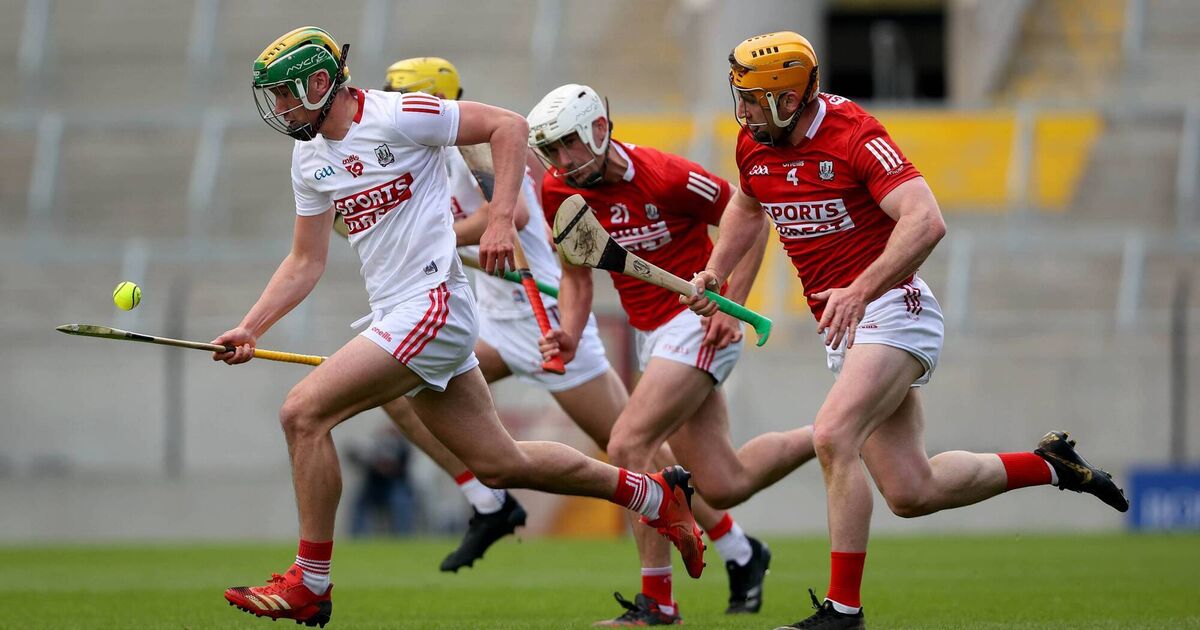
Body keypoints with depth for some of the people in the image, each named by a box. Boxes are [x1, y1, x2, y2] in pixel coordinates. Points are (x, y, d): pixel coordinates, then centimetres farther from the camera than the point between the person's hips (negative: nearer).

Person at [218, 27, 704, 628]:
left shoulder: (396, 116, -12)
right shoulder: (309, 157, 13)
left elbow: (509, 126, -10)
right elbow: (306, 261, 19)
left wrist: (501, 221, -19)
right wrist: (248, 329, 8)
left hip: (434, 304, -9)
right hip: (396, 318, 9)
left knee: (303, 414, -16)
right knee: (501, 464, 12)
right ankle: (655, 494, 27)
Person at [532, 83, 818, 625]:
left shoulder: (666, 177, -20)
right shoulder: (560, 192, -1)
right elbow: (577, 276, 11)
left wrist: (730, 306, -13)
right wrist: (569, 337, -8)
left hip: (697, 322, -7)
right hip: (651, 335, 7)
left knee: (628, 447, -19)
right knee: (722, 487, 5)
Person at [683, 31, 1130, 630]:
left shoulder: (854, 137, -18)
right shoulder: (754, 146, 5)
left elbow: (925, 222, -29)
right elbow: (747, 208, 28)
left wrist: (860, 292, -36)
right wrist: (714, 274, 13)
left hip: (890, 308, -8)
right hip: (843, 331, 8)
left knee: (833, 436, -27)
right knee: (911, 493, 5)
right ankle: (1047, 465, 26)